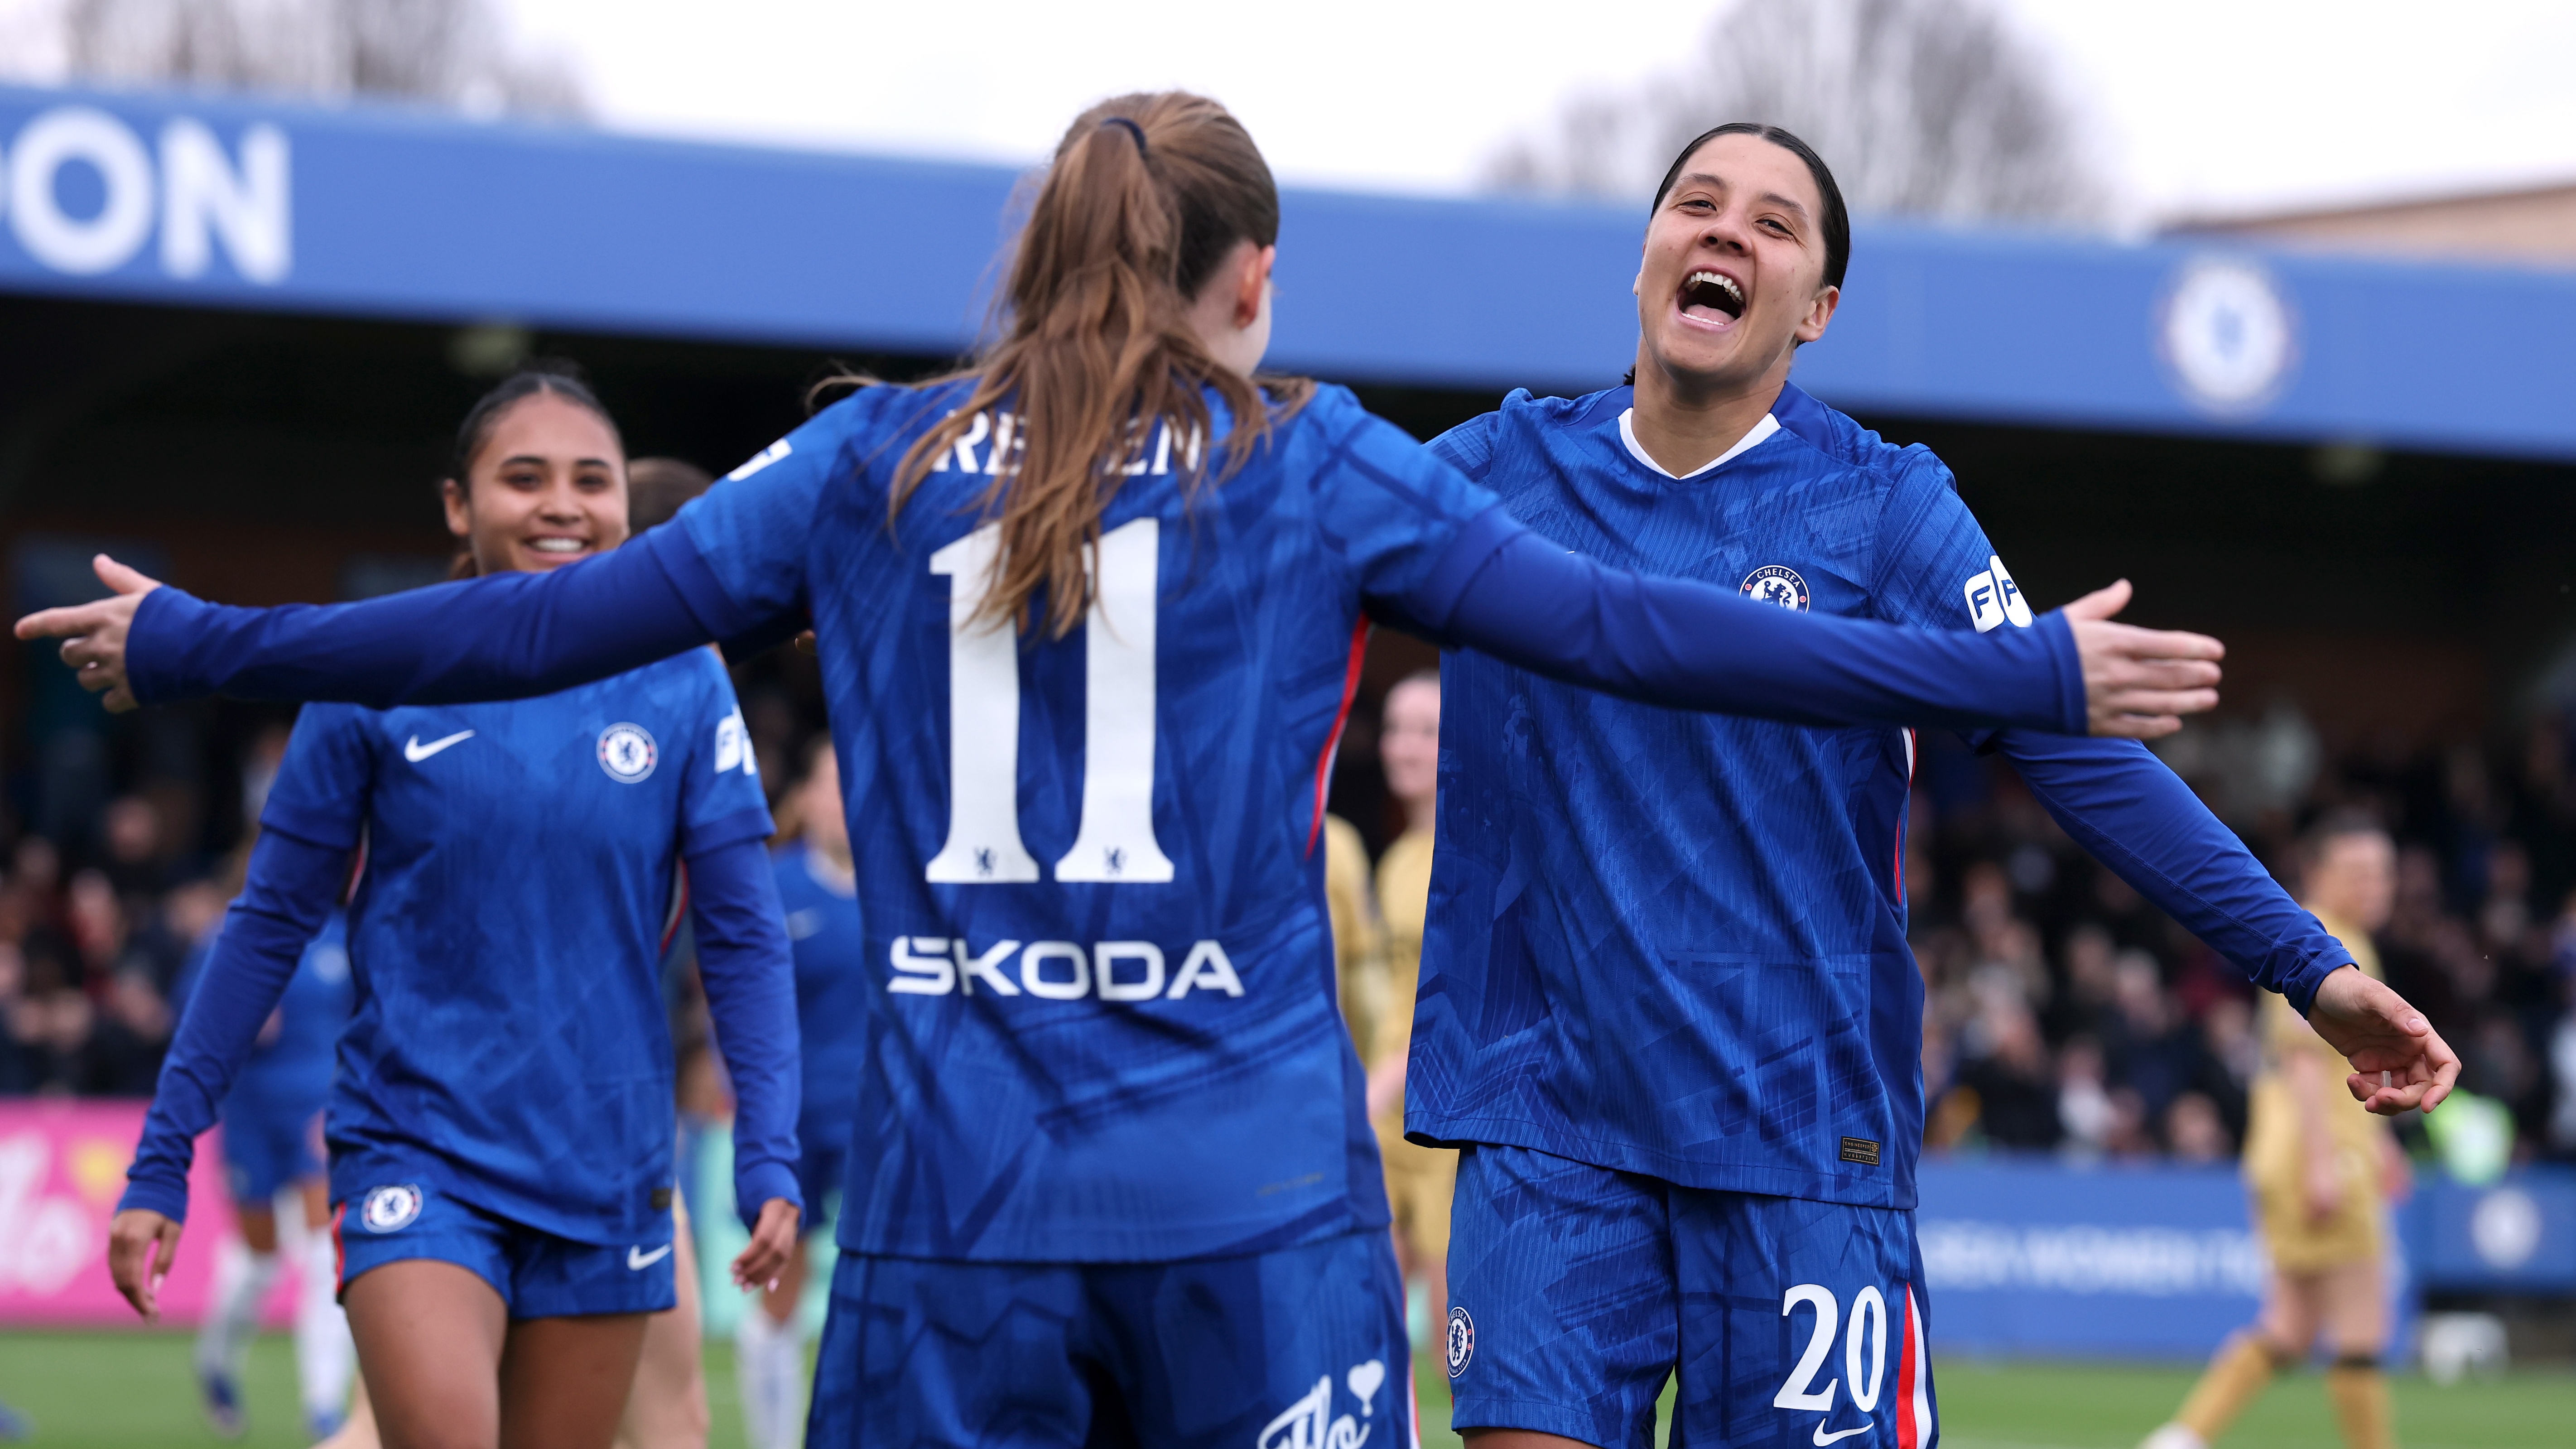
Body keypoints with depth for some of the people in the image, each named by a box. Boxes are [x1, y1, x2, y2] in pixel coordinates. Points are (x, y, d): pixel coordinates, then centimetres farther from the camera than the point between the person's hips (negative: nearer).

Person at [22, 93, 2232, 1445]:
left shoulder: (877, 465, 11)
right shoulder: (1309, 468, 5)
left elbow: (545, 622, 11)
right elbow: (1627, 630, 0)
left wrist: (186, 646, 23)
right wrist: (2026, 680, 3)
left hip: (949, 1209, 2)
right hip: (1254, 1210, -2)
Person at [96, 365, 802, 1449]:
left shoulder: (680, 688, 0)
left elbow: (743, 942, 2)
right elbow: (269, 925, 2)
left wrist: (770, 1161, -10)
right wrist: (160, 1162, 1)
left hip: (605, 1174, 3)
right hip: (415, 1149, -3)